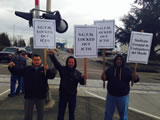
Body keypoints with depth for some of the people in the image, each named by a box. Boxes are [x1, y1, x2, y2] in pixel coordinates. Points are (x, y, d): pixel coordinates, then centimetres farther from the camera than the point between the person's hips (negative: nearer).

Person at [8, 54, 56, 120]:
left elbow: (52, 75, -14)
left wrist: (48, 70, -32)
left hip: (41, 96, 0)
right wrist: (12, 67, -21)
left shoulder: (44, 69, -1)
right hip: (29, 96, 0)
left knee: (40, 114, 17)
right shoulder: (27, 69, 2)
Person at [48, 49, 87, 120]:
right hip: (63, 95, -1)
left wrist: (84, 78, -29)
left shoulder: (77, 73, 1)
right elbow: (56, 63, -16)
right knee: (60, 113, 8)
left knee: (71, 113, 14)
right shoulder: (63, 69, -3)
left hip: (72, 95, 1)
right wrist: (52, 55, -32)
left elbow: (81, 82, -7)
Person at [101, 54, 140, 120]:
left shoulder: (127, 70, -5)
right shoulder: (110, 69, -2)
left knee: (123, 114, 16)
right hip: (111, 96, 1)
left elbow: (136, 79, -7)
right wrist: (103, 77, -15)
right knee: (108, 113, 14)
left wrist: (135, 78, -31)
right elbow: (105, 77, 9)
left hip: (123, 96, 0)